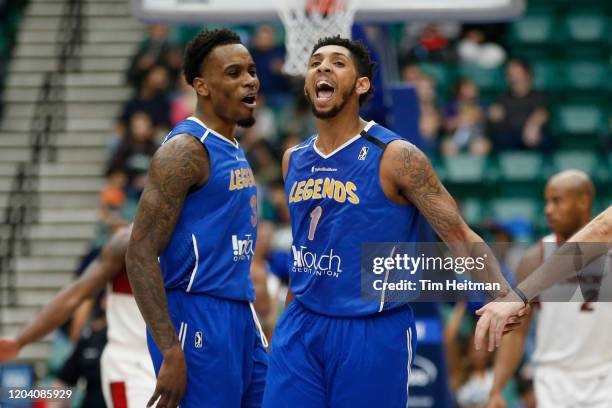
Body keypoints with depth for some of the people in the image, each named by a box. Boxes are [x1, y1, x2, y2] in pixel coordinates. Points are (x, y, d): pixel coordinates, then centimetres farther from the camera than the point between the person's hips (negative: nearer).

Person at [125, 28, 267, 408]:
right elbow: (141, 254, -18)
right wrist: (171, 352, -23)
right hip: (197, 317, -9)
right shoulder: (185, 150, -12)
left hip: (241, 317, 9)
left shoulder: (233, 150, 16)